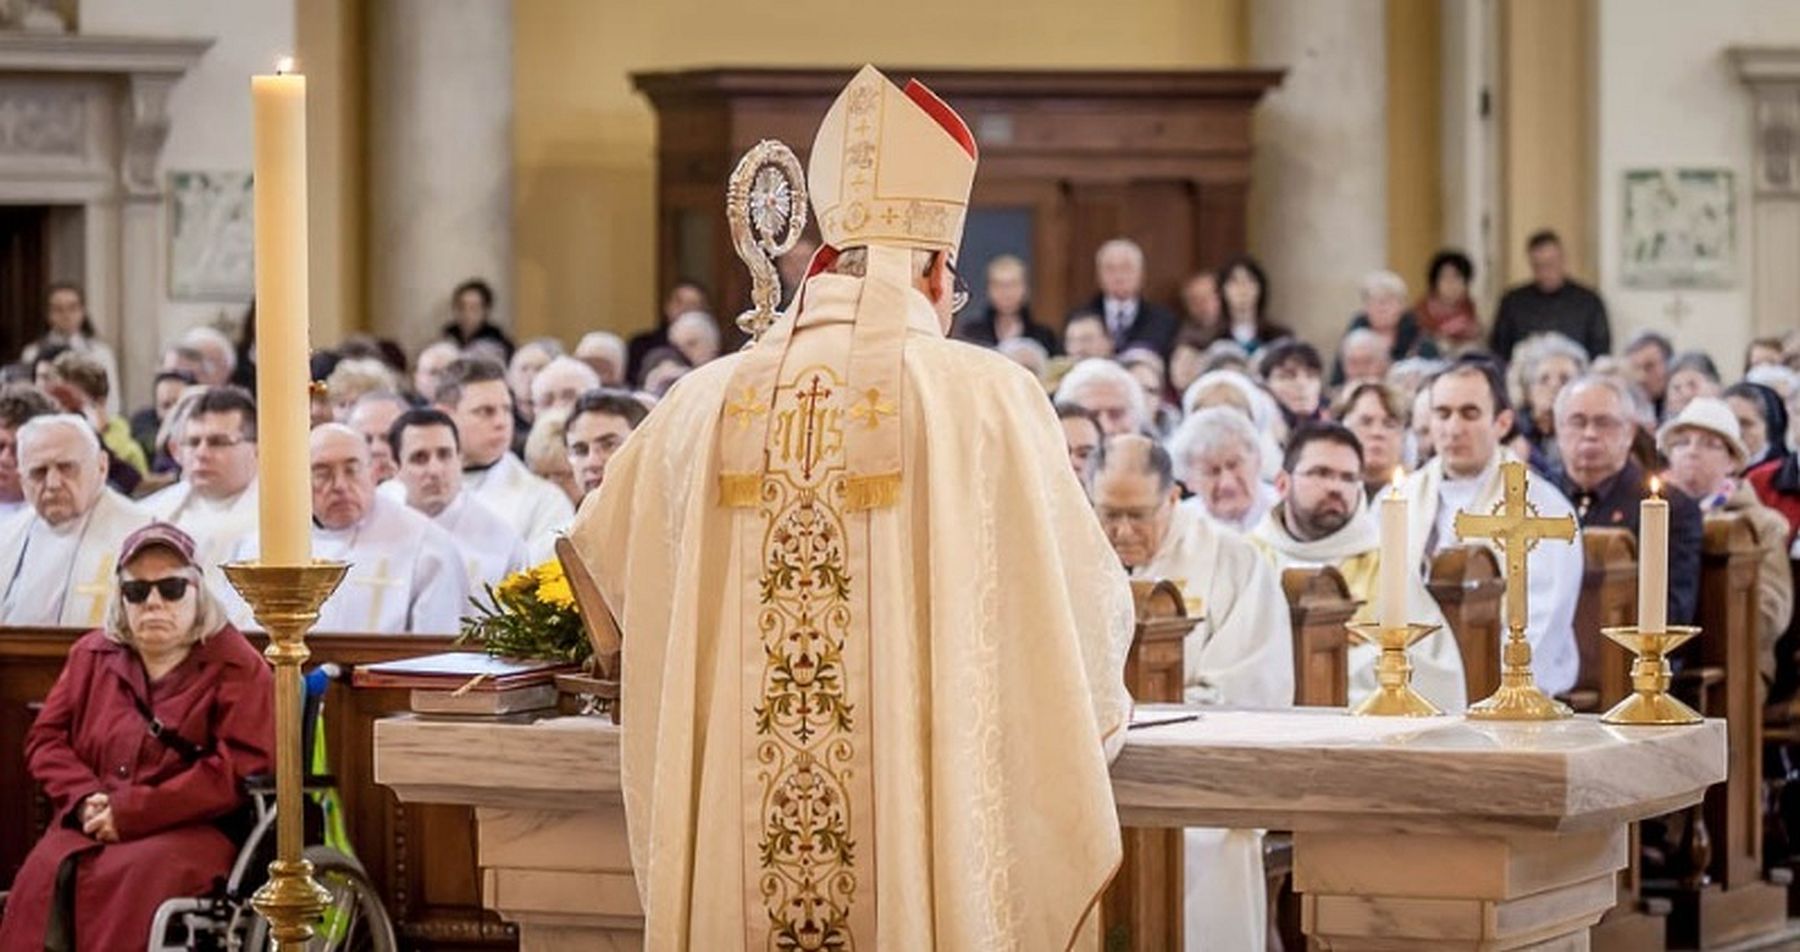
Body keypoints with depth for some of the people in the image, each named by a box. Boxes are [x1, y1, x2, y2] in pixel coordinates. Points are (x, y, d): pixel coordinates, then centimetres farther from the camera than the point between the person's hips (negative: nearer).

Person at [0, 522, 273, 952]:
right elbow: (45, 739, 18)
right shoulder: (91, 654, 19)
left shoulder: (236, 666, 2)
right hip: (92, 826, 4)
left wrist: (133, 812, -13)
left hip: (192, 829, -4)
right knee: (45, 875, -29)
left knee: (129, 878, -36)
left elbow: (242, 768, -8)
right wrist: (84, 800, -5)